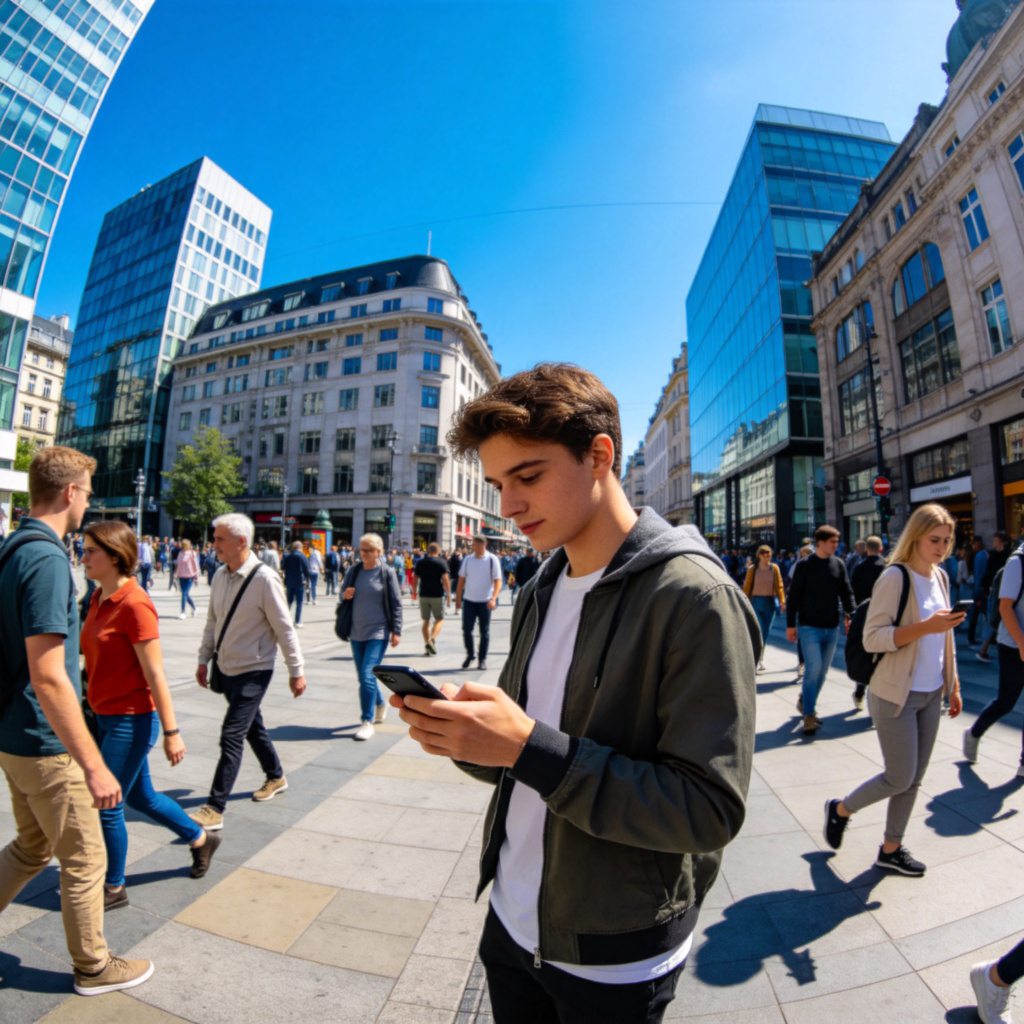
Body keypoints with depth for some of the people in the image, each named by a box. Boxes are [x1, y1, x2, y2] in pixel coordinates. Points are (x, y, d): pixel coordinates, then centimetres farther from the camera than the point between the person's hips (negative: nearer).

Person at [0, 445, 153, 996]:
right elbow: (48, 677, -28)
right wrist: (93, 765, -23)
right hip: (46, 744, -9)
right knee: (84, 860, 11)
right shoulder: (46, 559, -26)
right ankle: (93, 967, 31)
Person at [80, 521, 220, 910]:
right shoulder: (99, 598, 4)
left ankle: (114, 888, 32)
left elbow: (155, 675, -21)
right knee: (141, 796, 21)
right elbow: (97, 656, 14)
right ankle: (201, 839, 41)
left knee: (106, 806, 7)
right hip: (107, 716, 9)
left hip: (132, 721, -9)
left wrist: (171, 732, -18)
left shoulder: (134, 604, -22)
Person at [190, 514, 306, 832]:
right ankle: (276, 777, 42)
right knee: (252, 727, 21)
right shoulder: (220, 576, 0)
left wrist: (296, 671, -12)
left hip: (253, 671, -8)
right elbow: (212, 621, 12)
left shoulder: (264, 579, -22)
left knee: (232, 737, -6)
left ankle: (214, 810, 8)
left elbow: (284, 629, -17)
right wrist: (204, 659, 13)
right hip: (226, 669, 8)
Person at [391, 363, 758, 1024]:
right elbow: (523, 759, 7)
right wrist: (464, 734, -14)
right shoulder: (542, 592, 0)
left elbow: (709, 809, -23)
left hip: (613, 962, -5)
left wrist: (528, 746, -31)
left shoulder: (695, 596, -23)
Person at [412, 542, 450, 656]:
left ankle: (427, 643, 12)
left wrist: (414, 592, 21)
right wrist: (448, 594, -6)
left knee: (426, 621, 13)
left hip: (423, 595, 3)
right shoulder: (442, 562, -5)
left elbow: (415, 579, 8)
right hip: (437, 595, -3)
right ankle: (431, 640, -13)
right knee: (439, 619, 7)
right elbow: (445, 579, -12)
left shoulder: (420, 563, 6)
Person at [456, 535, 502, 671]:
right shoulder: (467, 559, 5)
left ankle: (482, 660, 20)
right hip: (469, 601, 3)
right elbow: (461, 580, 11)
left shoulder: (492, 560, -5)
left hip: (485, 602, -2)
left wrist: (493, 599, -20)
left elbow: (498, 581, -8)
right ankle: (469, 655, 24)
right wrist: (458, 599, 9)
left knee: (484, 632, 7)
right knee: (466, 630, 2)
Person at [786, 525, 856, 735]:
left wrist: (850, 615, -6)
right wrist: (790, 624, -7)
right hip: (809, 627, -5)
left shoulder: (838, 564, 5)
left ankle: (805, 703, 32)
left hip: (832, 627, 5)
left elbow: (846, 592, 8)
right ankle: (809, 715, 1)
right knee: (813, 668, -11)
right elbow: (793, 596, -6)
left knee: (823, 671, 13)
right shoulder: (804, 565, -7)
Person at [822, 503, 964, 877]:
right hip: (896, 695, -7)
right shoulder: (895, 577, -17)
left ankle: (891, 848, 30)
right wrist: (925, 627, -28)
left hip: (931, 694, 7)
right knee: (900, 779, 1)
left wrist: (953, 686, 15)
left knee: (915, 778, 14)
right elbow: (873, 638, -20)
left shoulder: (940, 577, 7)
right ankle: (840, 810, 25)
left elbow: (944, 637, 15)